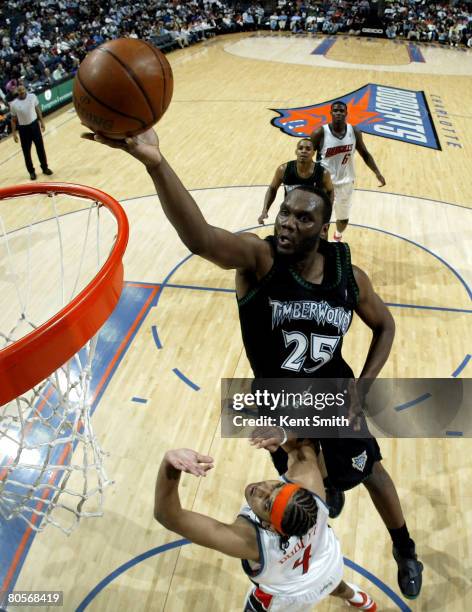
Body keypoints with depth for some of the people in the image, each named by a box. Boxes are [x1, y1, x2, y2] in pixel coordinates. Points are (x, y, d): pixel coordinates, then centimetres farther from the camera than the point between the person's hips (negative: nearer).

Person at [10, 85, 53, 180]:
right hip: (23, 128, -1)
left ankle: (45, 168, 27)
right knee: (26, 151, 6)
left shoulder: (32, 97, -7)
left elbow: (37, 109, 7)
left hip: (34, 125, 1)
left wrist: (42, 122, 6)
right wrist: (14, 133, -4)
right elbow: (13, 119, -3)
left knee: (40, 148, 10)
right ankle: (31, 172, 20)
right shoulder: (13, 104, -12)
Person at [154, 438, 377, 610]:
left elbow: (167, 516, -51)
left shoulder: (247, 539, -49)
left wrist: (169, 465, -71)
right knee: (332, 584, 40)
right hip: (330, 565, 4)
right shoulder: (307, 479, -41)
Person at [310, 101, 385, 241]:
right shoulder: (320, 133, -17)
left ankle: (338, 237, 52)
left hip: (346, 182, 4)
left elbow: (365, 154, 5)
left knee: (343, 218, 19)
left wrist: (377, 173, -6)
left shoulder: (354, 132, -7)